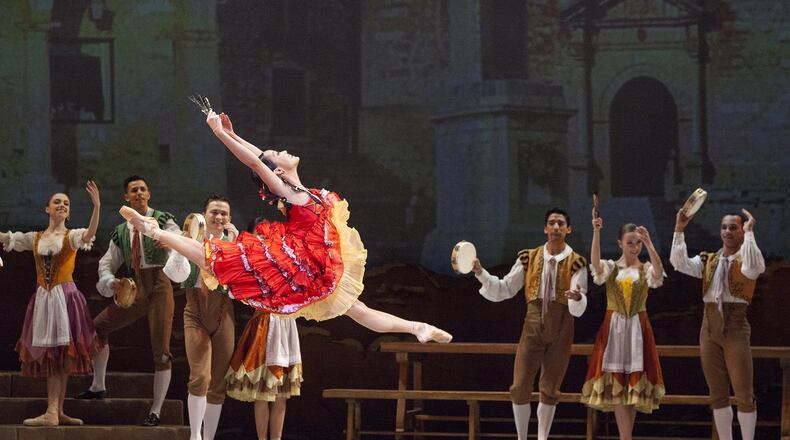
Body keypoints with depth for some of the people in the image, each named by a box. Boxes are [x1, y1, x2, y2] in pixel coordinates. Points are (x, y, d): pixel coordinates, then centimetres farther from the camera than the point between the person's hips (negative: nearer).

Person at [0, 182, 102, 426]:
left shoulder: (71, 236, 0)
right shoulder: (35, 238, 11)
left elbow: (89, 234, -22)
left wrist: (97, 208, -37)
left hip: (65, 297, -4)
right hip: (43, 298, 4)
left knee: (60, 355, -6)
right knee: (50, 356, 2)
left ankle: (54, 412, -8)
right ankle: (55, 412, 3)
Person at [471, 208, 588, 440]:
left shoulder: (575, 263, -6)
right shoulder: (529, 258, 2)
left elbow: (578, 309, -15)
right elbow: (504, 290, 4)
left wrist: (577, 298, -38)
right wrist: (481, 274, -9)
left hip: (561, 330, -2)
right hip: (533, 326, 2)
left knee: (550, 390, 8)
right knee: (520, 387, -2)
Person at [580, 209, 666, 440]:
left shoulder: (646, 270, 4)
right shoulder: (610, 268, 4)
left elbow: (659, 271, -19)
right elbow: (595, 263, -19)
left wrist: (648, 243, -29)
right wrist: (596, 232, -30)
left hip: (638, 329, 1)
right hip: (613, 328, 0)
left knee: (634, 383, 2)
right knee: (616, 383, -6)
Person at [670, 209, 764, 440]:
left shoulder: (745, 259, -2)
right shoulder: (708, 261, 11)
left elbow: (753, 269, -26)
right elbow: (680, 263, -3)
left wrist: (750, 233, -21)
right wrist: (679, 230, -10)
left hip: (736, 327, -5)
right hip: (710, 328, 5)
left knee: (744, 394, -2)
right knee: (718, 394, 8)